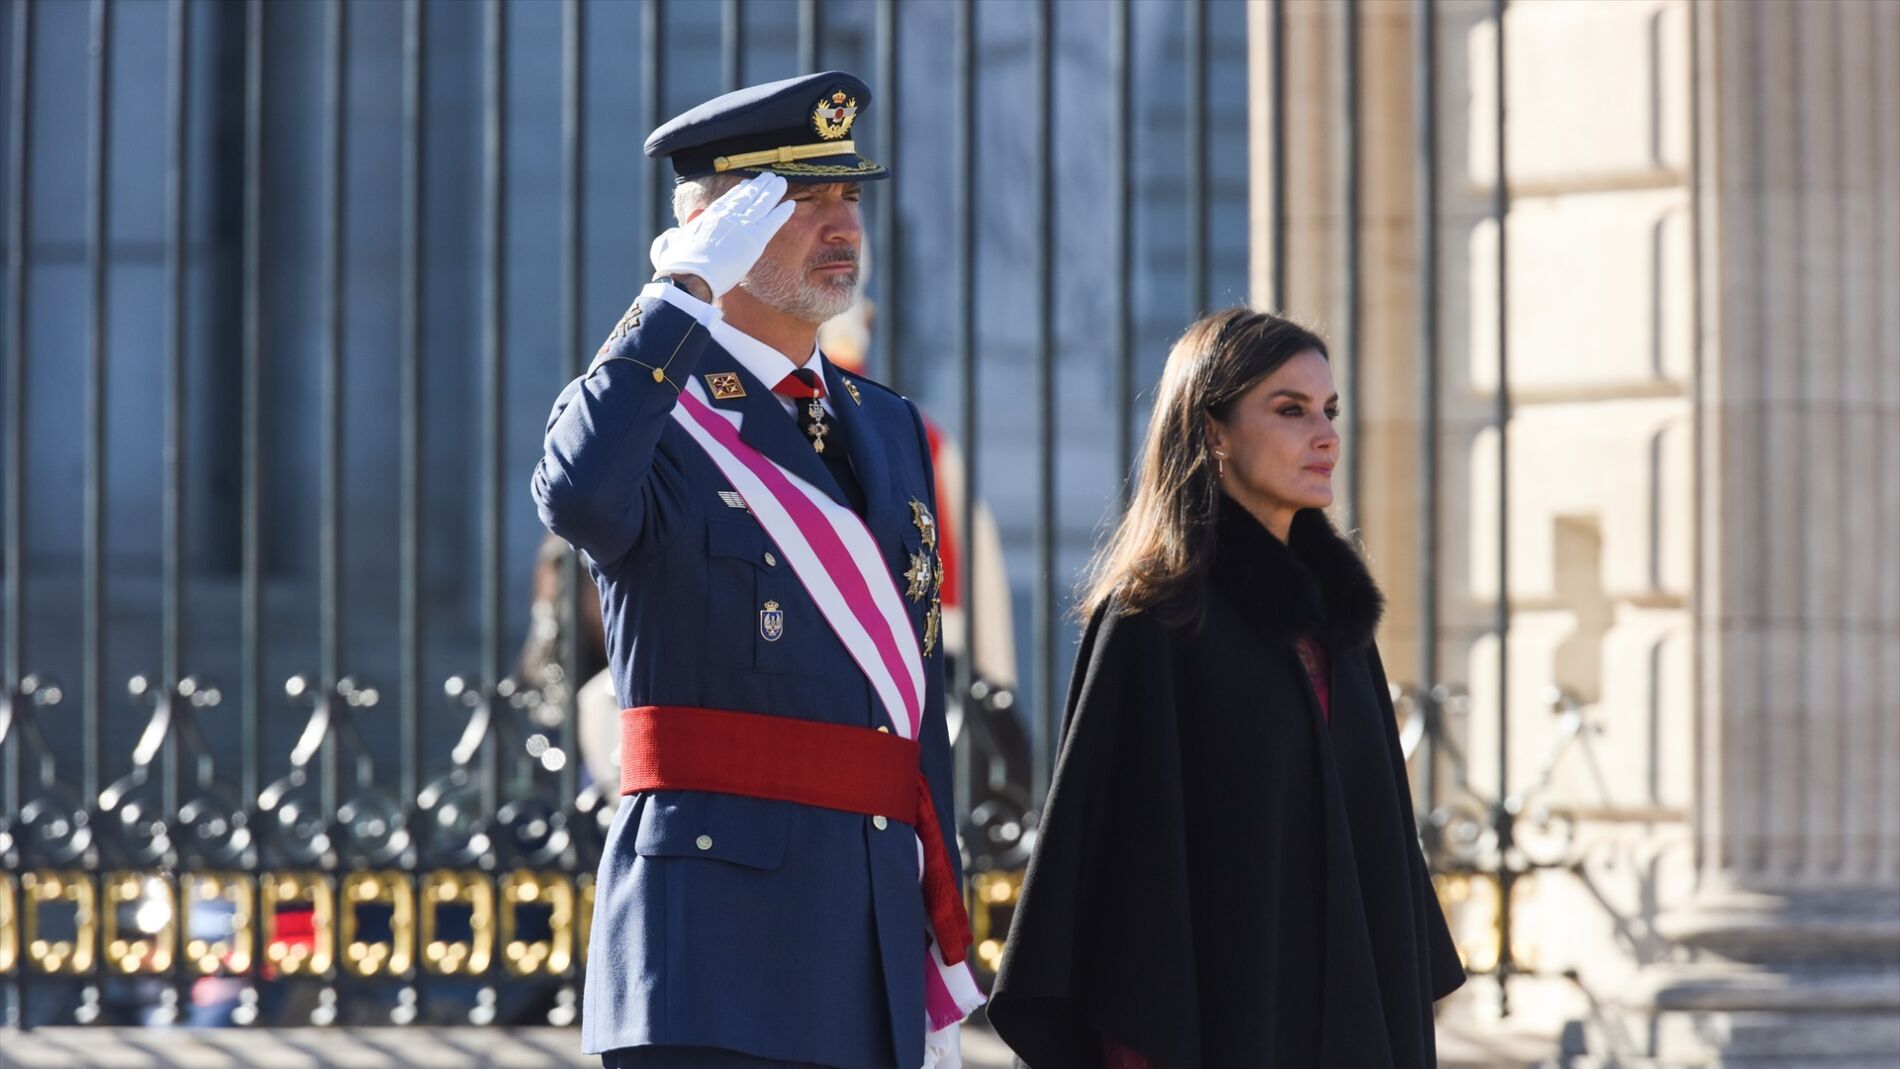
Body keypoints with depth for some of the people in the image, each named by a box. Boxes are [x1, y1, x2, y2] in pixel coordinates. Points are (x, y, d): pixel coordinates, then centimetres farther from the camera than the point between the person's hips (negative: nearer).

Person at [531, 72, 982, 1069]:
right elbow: (577, 495, -29)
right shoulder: (652, 412, -2)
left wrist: (945, 958, 16)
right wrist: (686, 292, -19)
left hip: (877, 934, 6)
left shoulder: (893, 431, 18)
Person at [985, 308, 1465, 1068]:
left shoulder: (1333, 607, 12)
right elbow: (1116, 836, -12)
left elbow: (1371, 817, 15)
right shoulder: (1156, 615, -8)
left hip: (1341, 1007, 7)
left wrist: (1407, 999, 11)